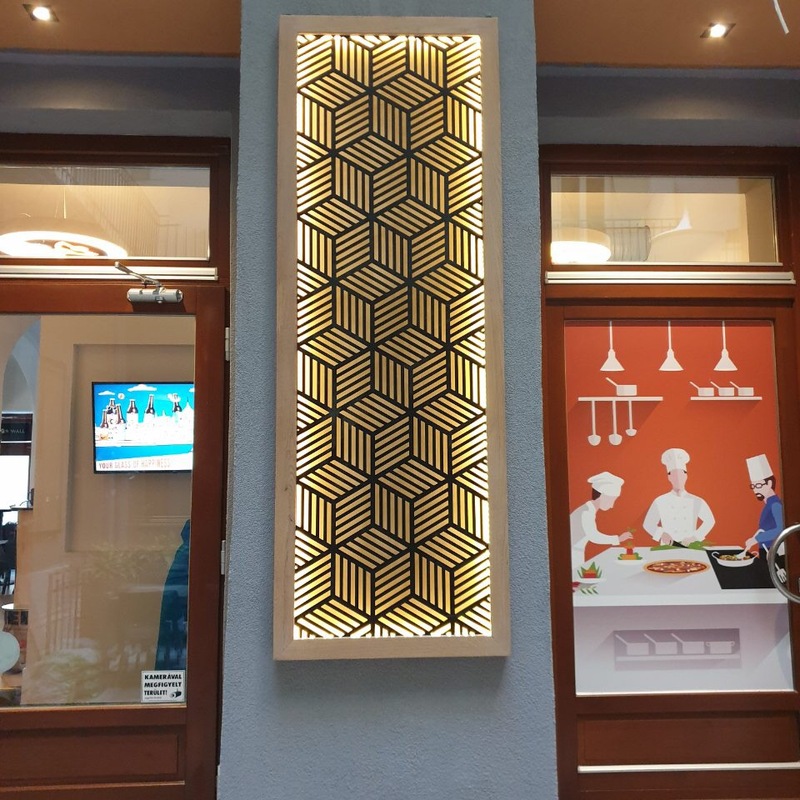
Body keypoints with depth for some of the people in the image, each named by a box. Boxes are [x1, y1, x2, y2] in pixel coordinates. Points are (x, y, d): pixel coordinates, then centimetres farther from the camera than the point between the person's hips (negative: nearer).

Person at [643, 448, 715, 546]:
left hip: (690, 547, 1)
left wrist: (695, 537, 2)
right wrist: (661, 534, -10)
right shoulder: (659, 502, 3)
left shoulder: (697, 501, 6)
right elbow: (648, 524, 6)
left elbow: (709, 521, 13)